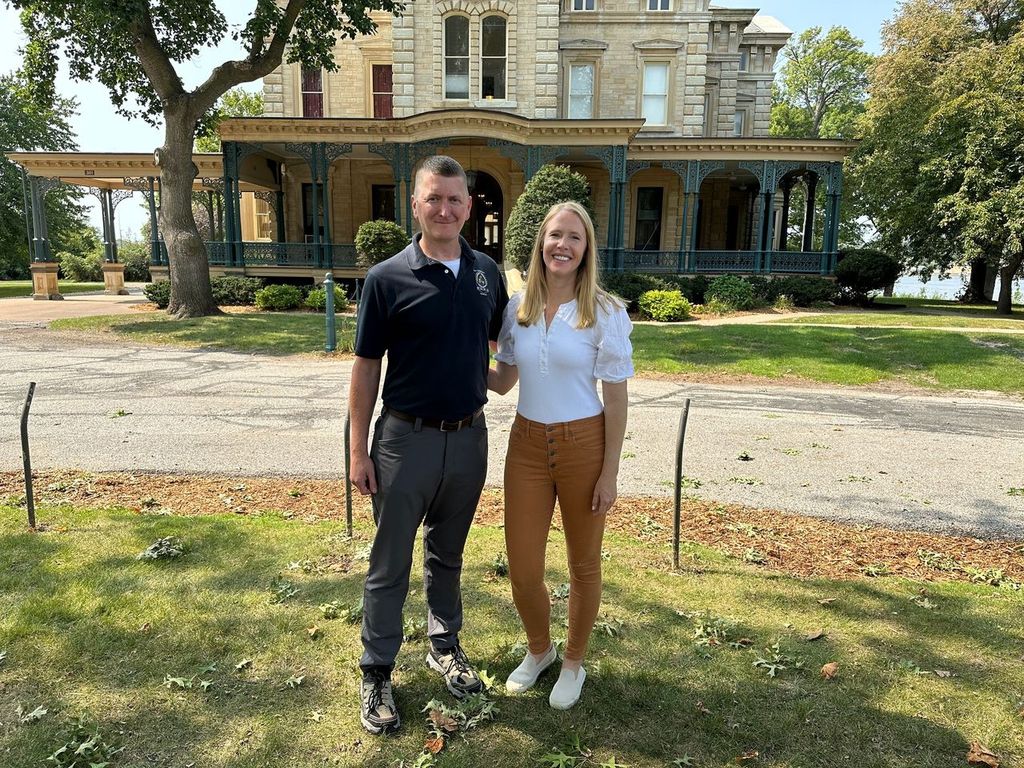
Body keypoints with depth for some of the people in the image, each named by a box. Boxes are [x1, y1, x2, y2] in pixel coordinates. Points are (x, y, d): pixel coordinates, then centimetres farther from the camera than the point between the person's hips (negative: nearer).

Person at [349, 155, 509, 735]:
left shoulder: (487, 273, 2)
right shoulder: (387, 279, -10)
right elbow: (366, 367, -7)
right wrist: (359, 451, -7)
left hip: (469, 436, 4)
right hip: (406, 438, -3)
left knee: (449, 555, 21)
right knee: (390, 564, 9)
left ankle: (445, 646, 40)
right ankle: (377, 673, 26)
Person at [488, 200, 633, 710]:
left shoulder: (605, 313, -9)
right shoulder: (518, 307, 2)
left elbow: (615, 397, -7)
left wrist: (609, 473, -8)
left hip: (583, 445, -3)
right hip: (527, 444, 3)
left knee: (583, 564, 13)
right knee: (522, 569, 8)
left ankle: (573, 662, 38)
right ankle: (539, 650, 39)